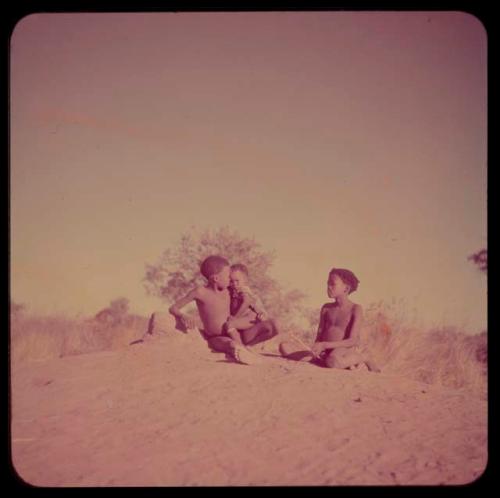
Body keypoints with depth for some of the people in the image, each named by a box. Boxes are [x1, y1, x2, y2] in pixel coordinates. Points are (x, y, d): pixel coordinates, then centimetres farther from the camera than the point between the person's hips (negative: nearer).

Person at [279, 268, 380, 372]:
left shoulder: (355, 309, 0)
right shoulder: (326, 308, 18)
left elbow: (352, 341, -10)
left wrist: (324, 345, -21)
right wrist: (316, 349, -9)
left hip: (345, 352, -5)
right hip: (324, 353, 5)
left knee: (333, 361, -44)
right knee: (285, 347, -15)